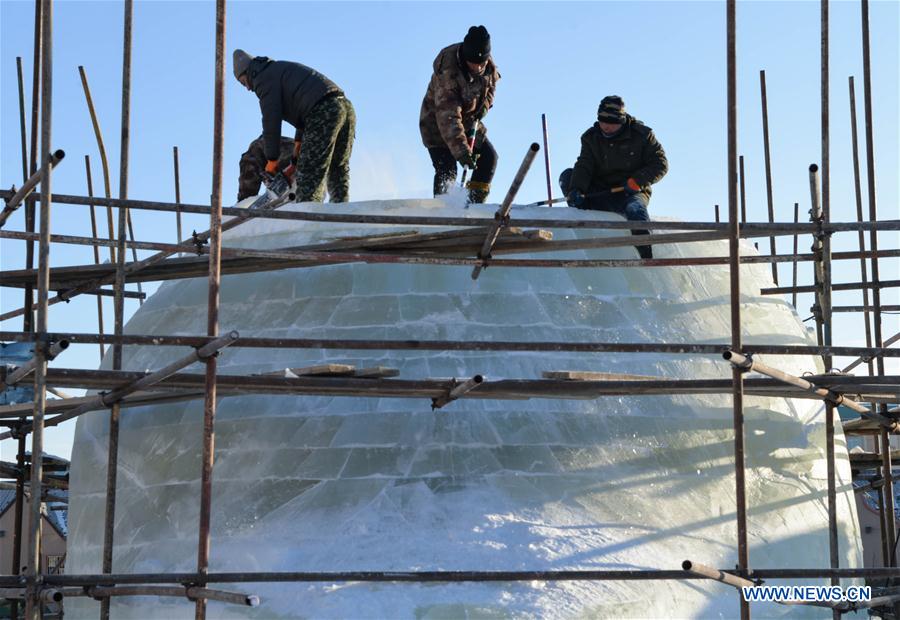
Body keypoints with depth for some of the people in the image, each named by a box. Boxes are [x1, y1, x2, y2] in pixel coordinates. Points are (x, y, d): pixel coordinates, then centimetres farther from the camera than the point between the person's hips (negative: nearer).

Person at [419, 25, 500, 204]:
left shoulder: (488, 64, -15)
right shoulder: (447, 73, -36)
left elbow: (491, 82, 12)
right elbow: (448, 117, -41)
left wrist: (485, 104, -5)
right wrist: (460, 149, -48)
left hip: (469, 121, 7)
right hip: (437, 124, -6)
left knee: (489, 158, 1)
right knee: (447, 171, -16)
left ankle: (474, 203, 10)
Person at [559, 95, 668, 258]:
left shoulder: (641, 135, -4)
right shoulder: (591, 138, 4)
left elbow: (660, 164, -4)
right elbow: (584, 167, -6)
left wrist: (637, 181, -19)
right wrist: (576, 189, -27)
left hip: (631, 194, -4)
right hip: (600, 196, 4)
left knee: (636, 210, -39)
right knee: (567, 176, -13)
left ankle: (648, 258, -41)